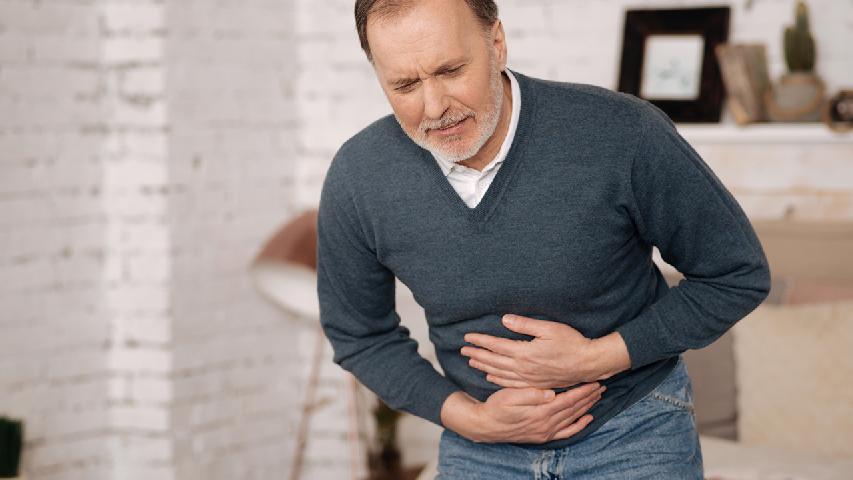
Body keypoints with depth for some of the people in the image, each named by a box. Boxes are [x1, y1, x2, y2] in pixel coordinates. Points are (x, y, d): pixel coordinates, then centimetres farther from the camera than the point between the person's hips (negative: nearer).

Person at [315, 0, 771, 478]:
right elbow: (360, 336, 2)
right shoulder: (355, 182, -15)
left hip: (632, 433, -2)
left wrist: (597, 358, -19)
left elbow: (739, 275, -10)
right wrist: (468, 417, -11)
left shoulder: (624, 135, -23)